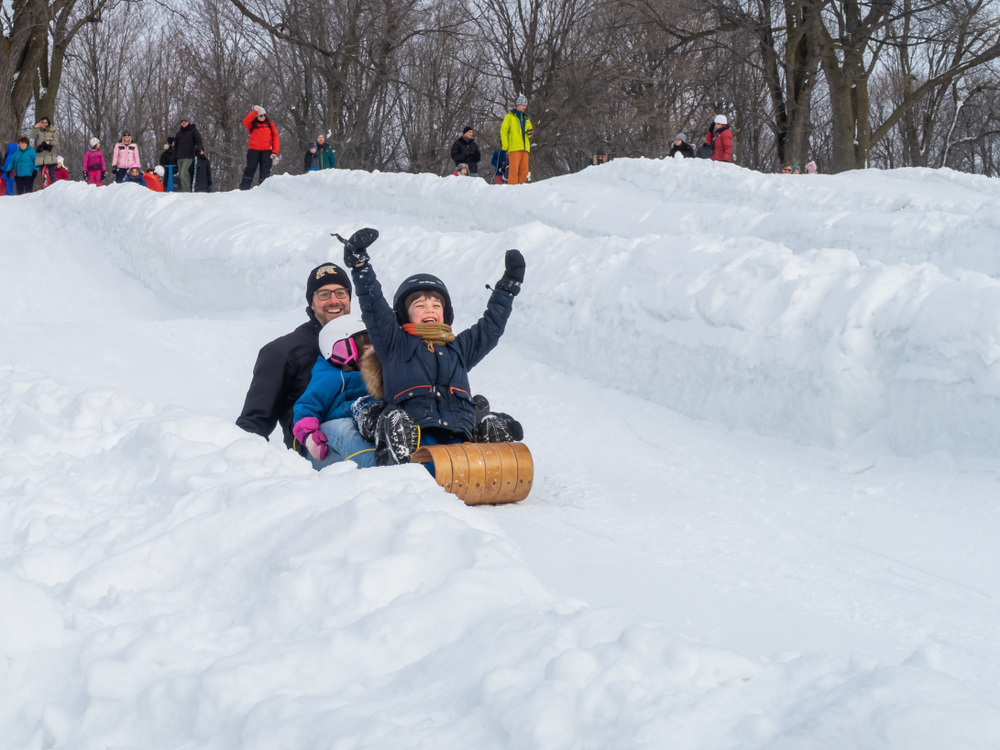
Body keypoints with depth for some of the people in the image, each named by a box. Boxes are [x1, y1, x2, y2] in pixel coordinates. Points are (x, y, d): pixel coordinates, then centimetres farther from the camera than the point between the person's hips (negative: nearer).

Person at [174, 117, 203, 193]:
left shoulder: (193, 131, 6)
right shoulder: (179, 133, 20)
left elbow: (198, 141, -1)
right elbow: (175, 145, 25)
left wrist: (198, 149, -19)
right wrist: (174, 156, 19)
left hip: (188, 156, -6)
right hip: (179, 157, 6)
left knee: (183, 173, -20)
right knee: (180, 175, 3)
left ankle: (185, 191, -20)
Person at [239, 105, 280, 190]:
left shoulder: (270, 124, 13)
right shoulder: (253, 125, 11)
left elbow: (275, 137, 9)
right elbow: (245, 121, -11)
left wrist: (275, 151, -2)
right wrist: (255, 111, -7)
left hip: (266, 151, 1)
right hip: (253, 150, -1)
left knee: (265, 172, -2)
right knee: (250, 169, -5)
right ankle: (244, 188, -5)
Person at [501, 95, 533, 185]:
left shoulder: (526, 118, 22)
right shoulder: (509, 116, 4)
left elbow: (528, 132, 29)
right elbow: (503, 131, 0)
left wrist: (529, 132, 2)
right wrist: (505, 147, -9)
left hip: (524, 147, 6)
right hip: (514, 148, -6)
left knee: (524, 170, 0)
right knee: (514, 169, -13)